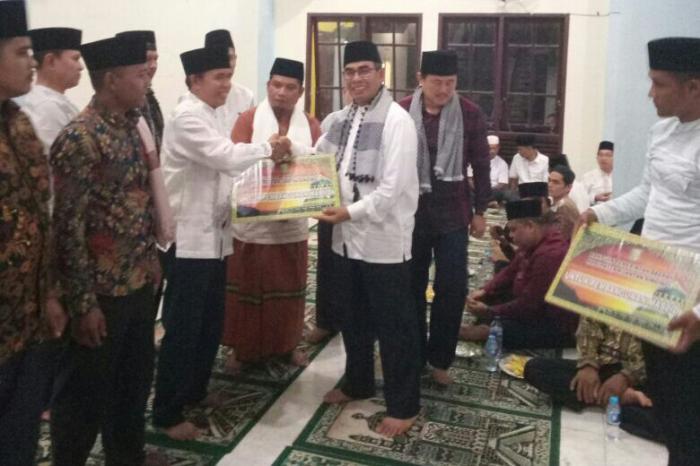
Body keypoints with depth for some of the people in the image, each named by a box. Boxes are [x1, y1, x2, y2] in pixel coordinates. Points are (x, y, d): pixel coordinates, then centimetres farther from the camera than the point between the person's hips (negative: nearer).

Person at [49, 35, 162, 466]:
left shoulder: (130, 126, 8)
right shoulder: (80, 139, -18)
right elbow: (67, 226, -19)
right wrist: (83, 303, -18)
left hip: (138, 283, 8)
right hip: (101, 292, -8)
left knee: (135, 382, 21)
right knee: (87, 394, 9)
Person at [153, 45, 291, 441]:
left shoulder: (210, 115, 15)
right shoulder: (187, 118, -15)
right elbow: (227, 157, -25)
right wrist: (269, 149, -10)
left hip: (213, 236, 9)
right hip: (189, 240, -9)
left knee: (210, 323, 17)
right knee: (183, 328, -1)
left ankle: (194, 390, 34)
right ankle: (167, 413, 12)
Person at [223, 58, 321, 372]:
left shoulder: (311, 125, 5)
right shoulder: (248, 119, -4)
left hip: (293, 223, 3)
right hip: (252, 221, -2)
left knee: (289, 287, 14)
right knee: (248, 287, 8)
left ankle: (288, 343, 32)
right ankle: (243, 347, 24)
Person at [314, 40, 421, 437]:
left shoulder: (396, 120, -14)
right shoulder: (340, 119, 9)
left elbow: (393, 187, -21)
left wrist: (351, 212, -23)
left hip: (384, 240, -7)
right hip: (347, 237, 7)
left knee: (394, 326, 5)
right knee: (353, 319, 21)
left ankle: (404, 406, 20)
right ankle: (358, 383, 42)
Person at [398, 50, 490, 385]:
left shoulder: (470, 113, -2)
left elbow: (480, 165, 4)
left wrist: (479, 211, 4)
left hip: (453, 212, 0)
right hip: (411, 210, 0)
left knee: (452, 288, 0)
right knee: (412, 286, 9)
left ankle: (439, 358, 18)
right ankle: (413, 356, 25)